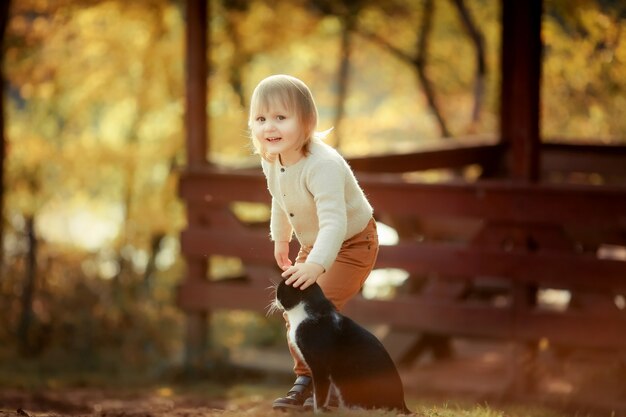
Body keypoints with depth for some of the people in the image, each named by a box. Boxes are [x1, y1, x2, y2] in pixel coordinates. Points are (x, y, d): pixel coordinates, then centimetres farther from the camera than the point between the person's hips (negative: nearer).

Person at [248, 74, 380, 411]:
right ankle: (305, 380, 24)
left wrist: (316, 265, -61)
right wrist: (280, 239, 23)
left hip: (352, 244, -9)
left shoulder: (322, 165, -38)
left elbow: (334, 221, -48)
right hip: (313, 245, 9)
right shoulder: (271, 161, -11)